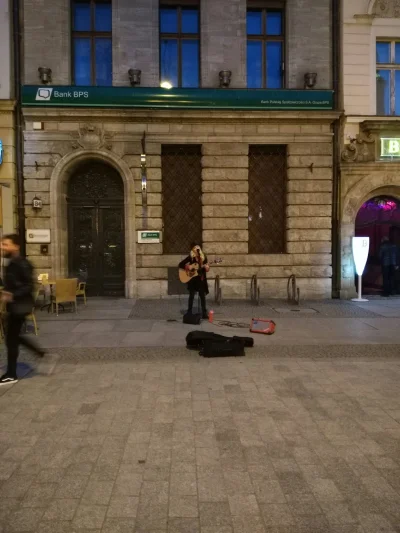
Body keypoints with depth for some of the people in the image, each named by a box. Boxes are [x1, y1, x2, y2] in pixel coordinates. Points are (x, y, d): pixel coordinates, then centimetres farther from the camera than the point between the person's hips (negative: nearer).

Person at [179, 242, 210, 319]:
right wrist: (187, 267, -19)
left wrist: (207, 268, -14)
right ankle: (189, 313, 11)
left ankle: (204, 313, 12)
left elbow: (206, 268, 8)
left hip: (201, 279, 2)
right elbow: (180, 264, -4)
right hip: (192, 279, -2)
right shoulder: (190, 257, -5)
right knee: (191, 296, 3)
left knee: (202, 296, 4)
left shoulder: (203, 257, 2)